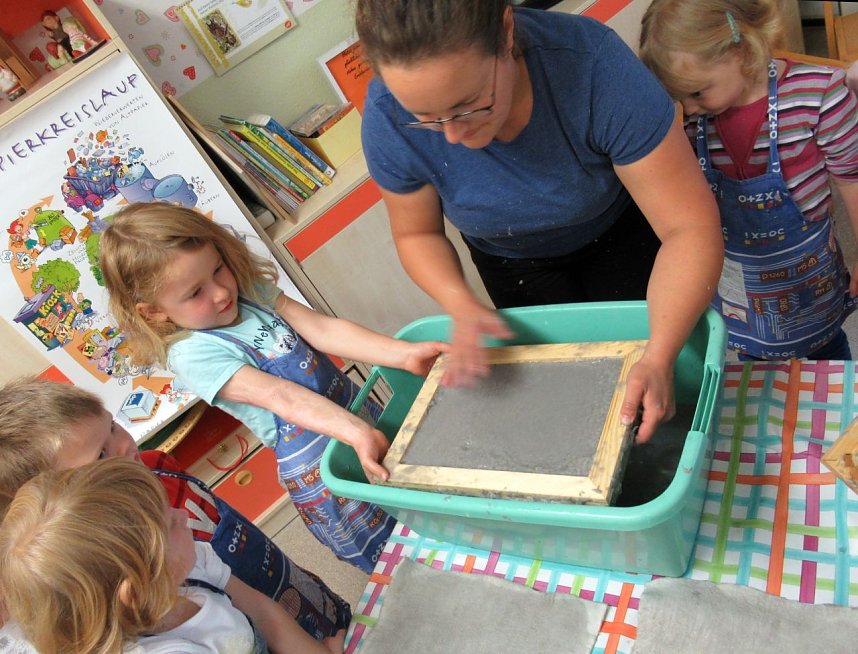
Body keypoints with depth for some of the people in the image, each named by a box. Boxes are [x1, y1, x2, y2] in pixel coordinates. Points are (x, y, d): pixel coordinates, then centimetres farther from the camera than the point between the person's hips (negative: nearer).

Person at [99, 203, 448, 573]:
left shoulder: (248, 287, -3)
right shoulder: (192, 354, -20)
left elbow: (321, 328, -13)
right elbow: (281, 396, -32)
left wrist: (404, 354, -23)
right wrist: (357, 434, -44)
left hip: (355, 411, 7)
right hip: (317, 468, -6)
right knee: (386, 554, 5)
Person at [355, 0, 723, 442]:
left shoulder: (593, 64, -39)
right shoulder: (388, 118, -32)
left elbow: (689, 225, -34)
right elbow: (416, 233, -13)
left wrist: (658, 359, -44)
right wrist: (461, 305, -32)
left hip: (619, 234, -1)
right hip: (512, 263, 2)